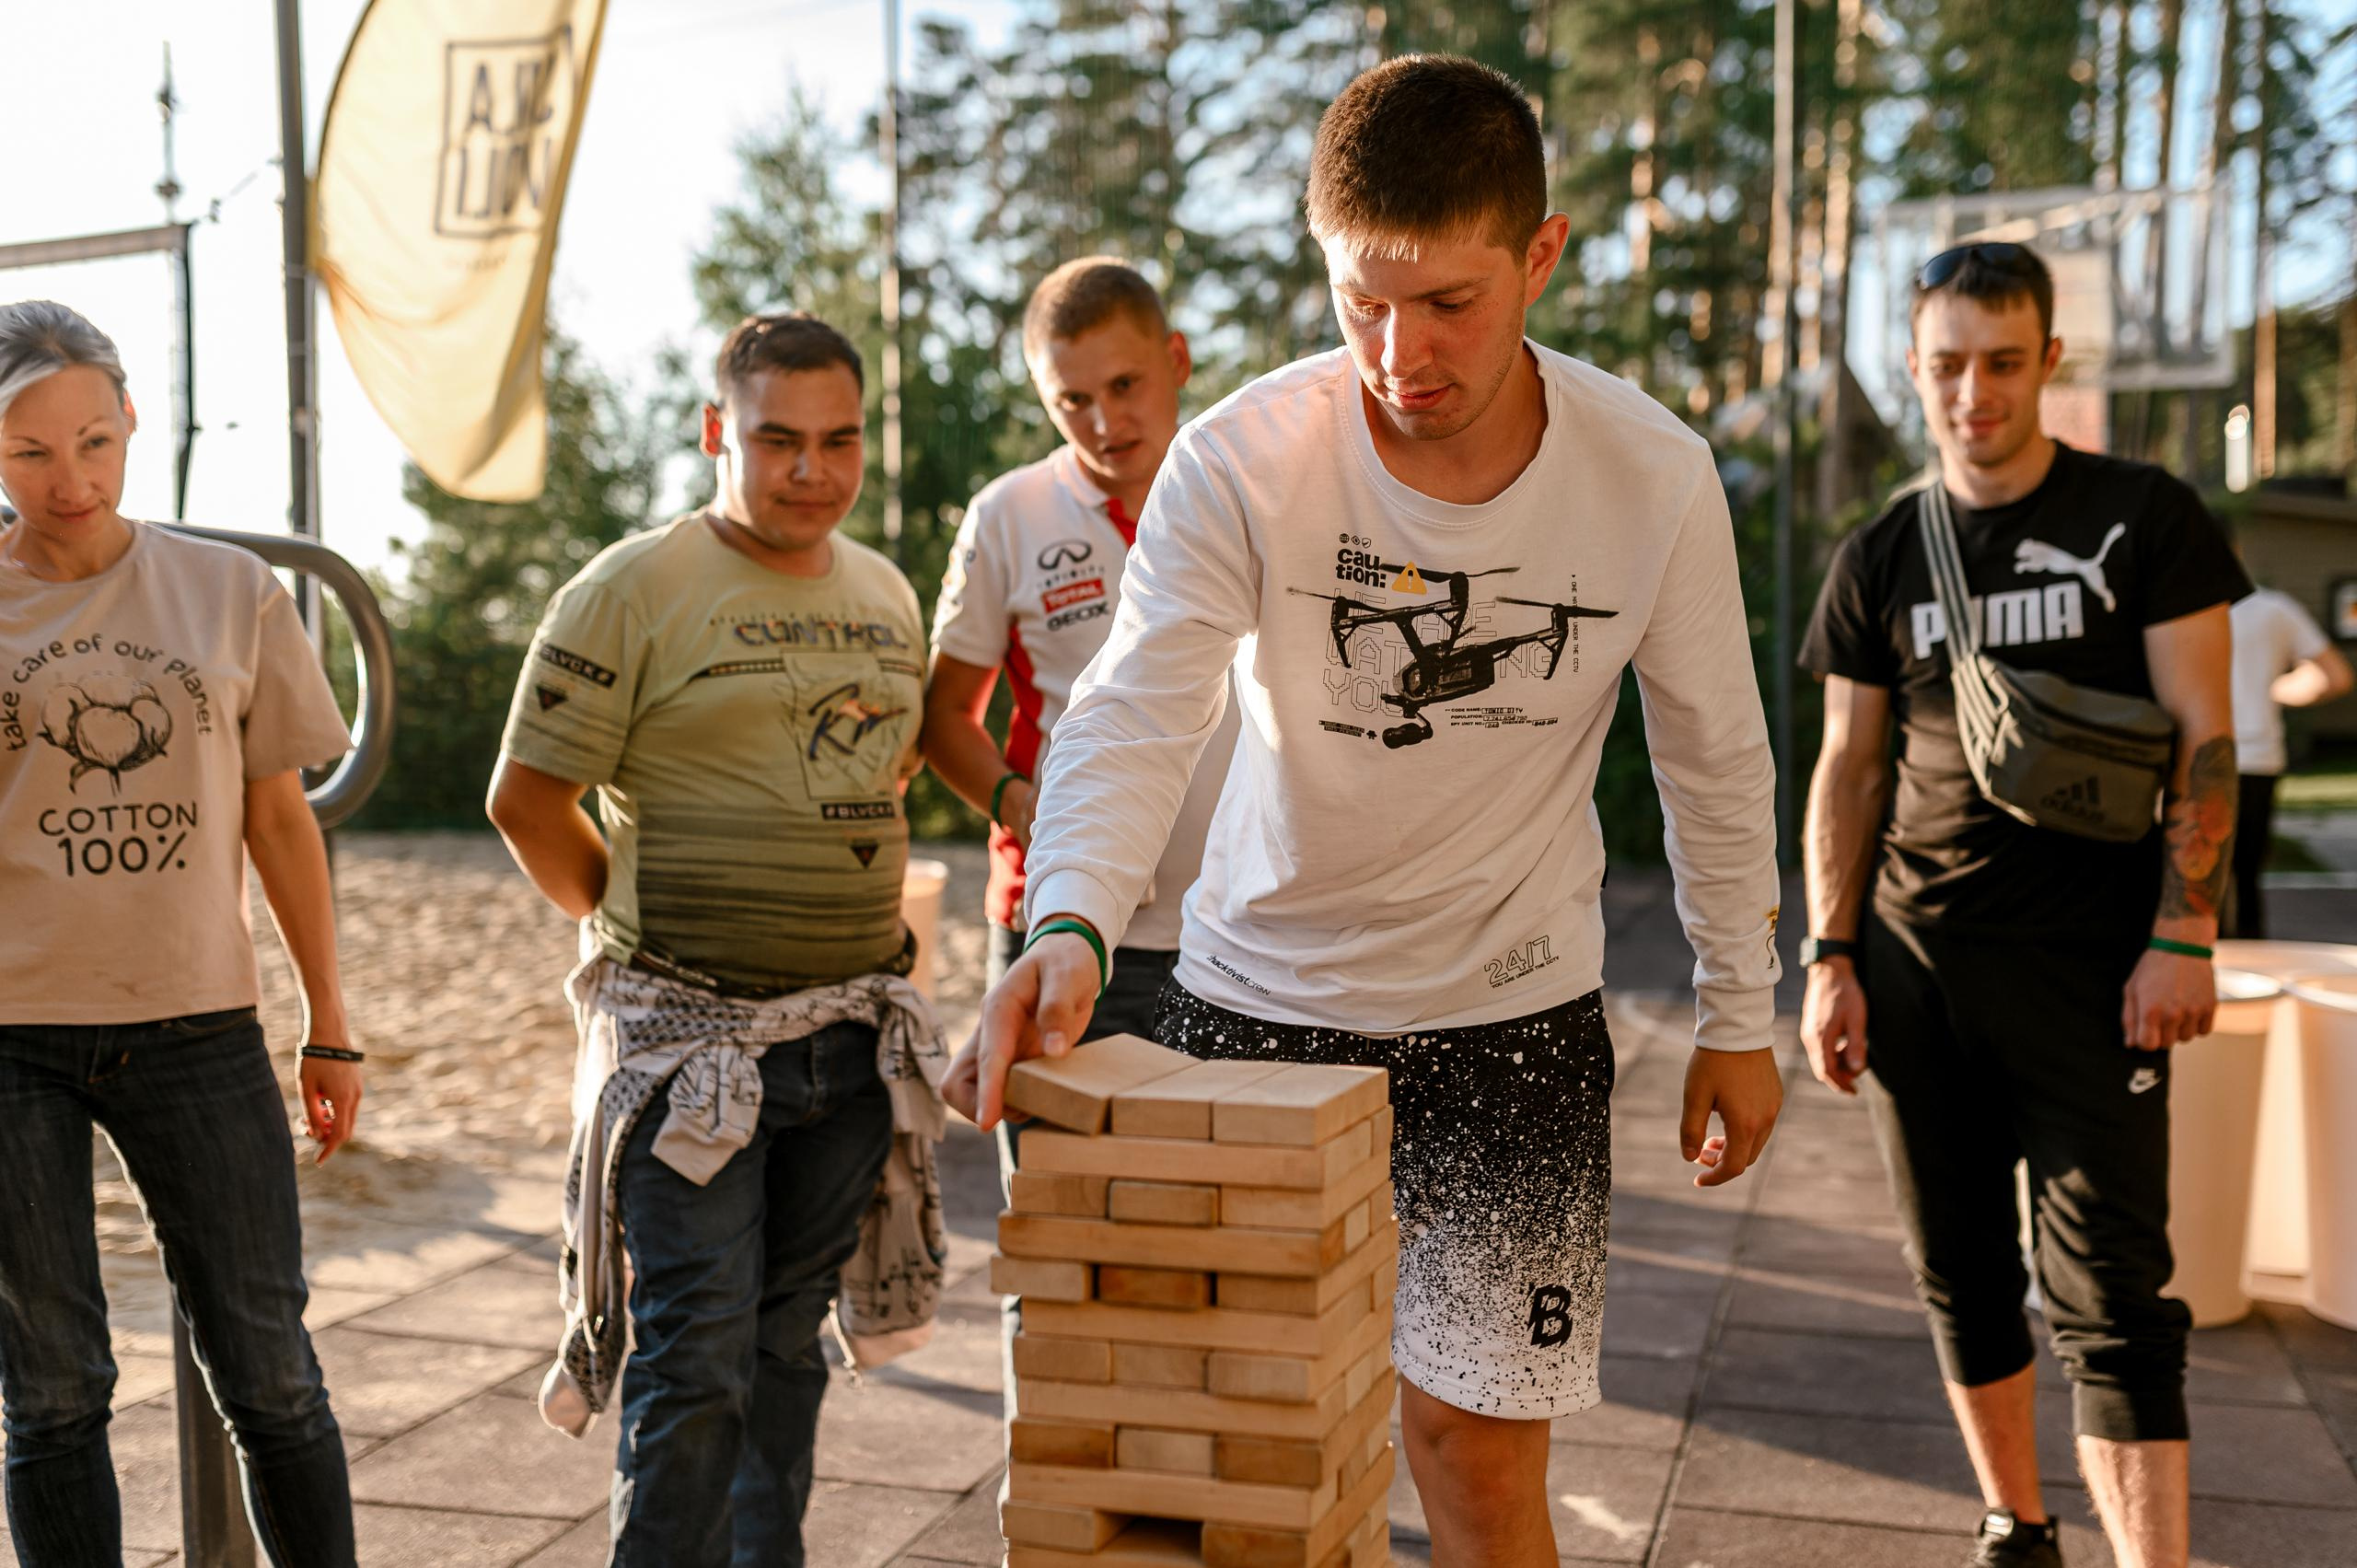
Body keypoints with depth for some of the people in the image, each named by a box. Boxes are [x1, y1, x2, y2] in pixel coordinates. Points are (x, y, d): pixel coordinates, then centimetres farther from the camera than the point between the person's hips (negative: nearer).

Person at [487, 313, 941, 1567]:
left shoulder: (886, 594, 13)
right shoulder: (634, 590, -7)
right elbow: (526, 801, -7)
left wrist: (869, 921, 12)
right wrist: (648, 932, -1)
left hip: (852, 1030, 6)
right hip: (690, 1034, -6)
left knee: (789, 1338, 15)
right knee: (697, 1356, -5)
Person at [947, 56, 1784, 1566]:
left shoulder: (1656, 479, -12)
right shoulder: (1238, 461, -17)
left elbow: (1715, 760, 1)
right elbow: (1138, 713, -25)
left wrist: (1740, 1019, 7)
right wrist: (1070, 926, -44)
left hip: (1514, 1017, 0)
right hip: (1258, 1000, 0)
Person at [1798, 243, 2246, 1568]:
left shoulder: (2145, 519, 0)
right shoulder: (1881, 559, 9)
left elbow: (2203, 737, -2)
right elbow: (1848, 768, 10)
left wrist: (2183, 936, -11)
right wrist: (1832, 958, 3)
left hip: (2089, 963, -3)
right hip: (1916, 961, 4)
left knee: (2107, 1295, -7)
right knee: (1963, 1280, 11)